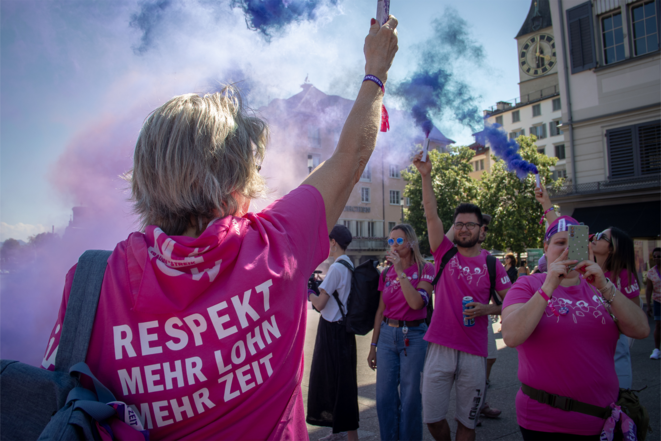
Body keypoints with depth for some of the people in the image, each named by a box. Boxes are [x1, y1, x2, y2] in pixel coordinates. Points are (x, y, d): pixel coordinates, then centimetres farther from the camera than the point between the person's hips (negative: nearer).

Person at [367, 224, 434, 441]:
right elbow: (380, 311, 11)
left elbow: (416, 302, -21)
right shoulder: (386, 273, 8)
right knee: (384, 397, 8)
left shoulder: (425, 269, -5)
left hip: (413, 335, -4)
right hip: (387, 335, 4)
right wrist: (373, 346, 12)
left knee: (410, 397, 3)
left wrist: (400, 271, -20)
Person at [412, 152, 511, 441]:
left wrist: (487, 309, -13)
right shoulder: (445, 253, 3)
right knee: (432, 418, 6)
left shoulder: (492, 265, 2)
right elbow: (431, 214, -8)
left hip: (474, 353, 0)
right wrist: (426, 176, -17)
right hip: (440, 348, 1)